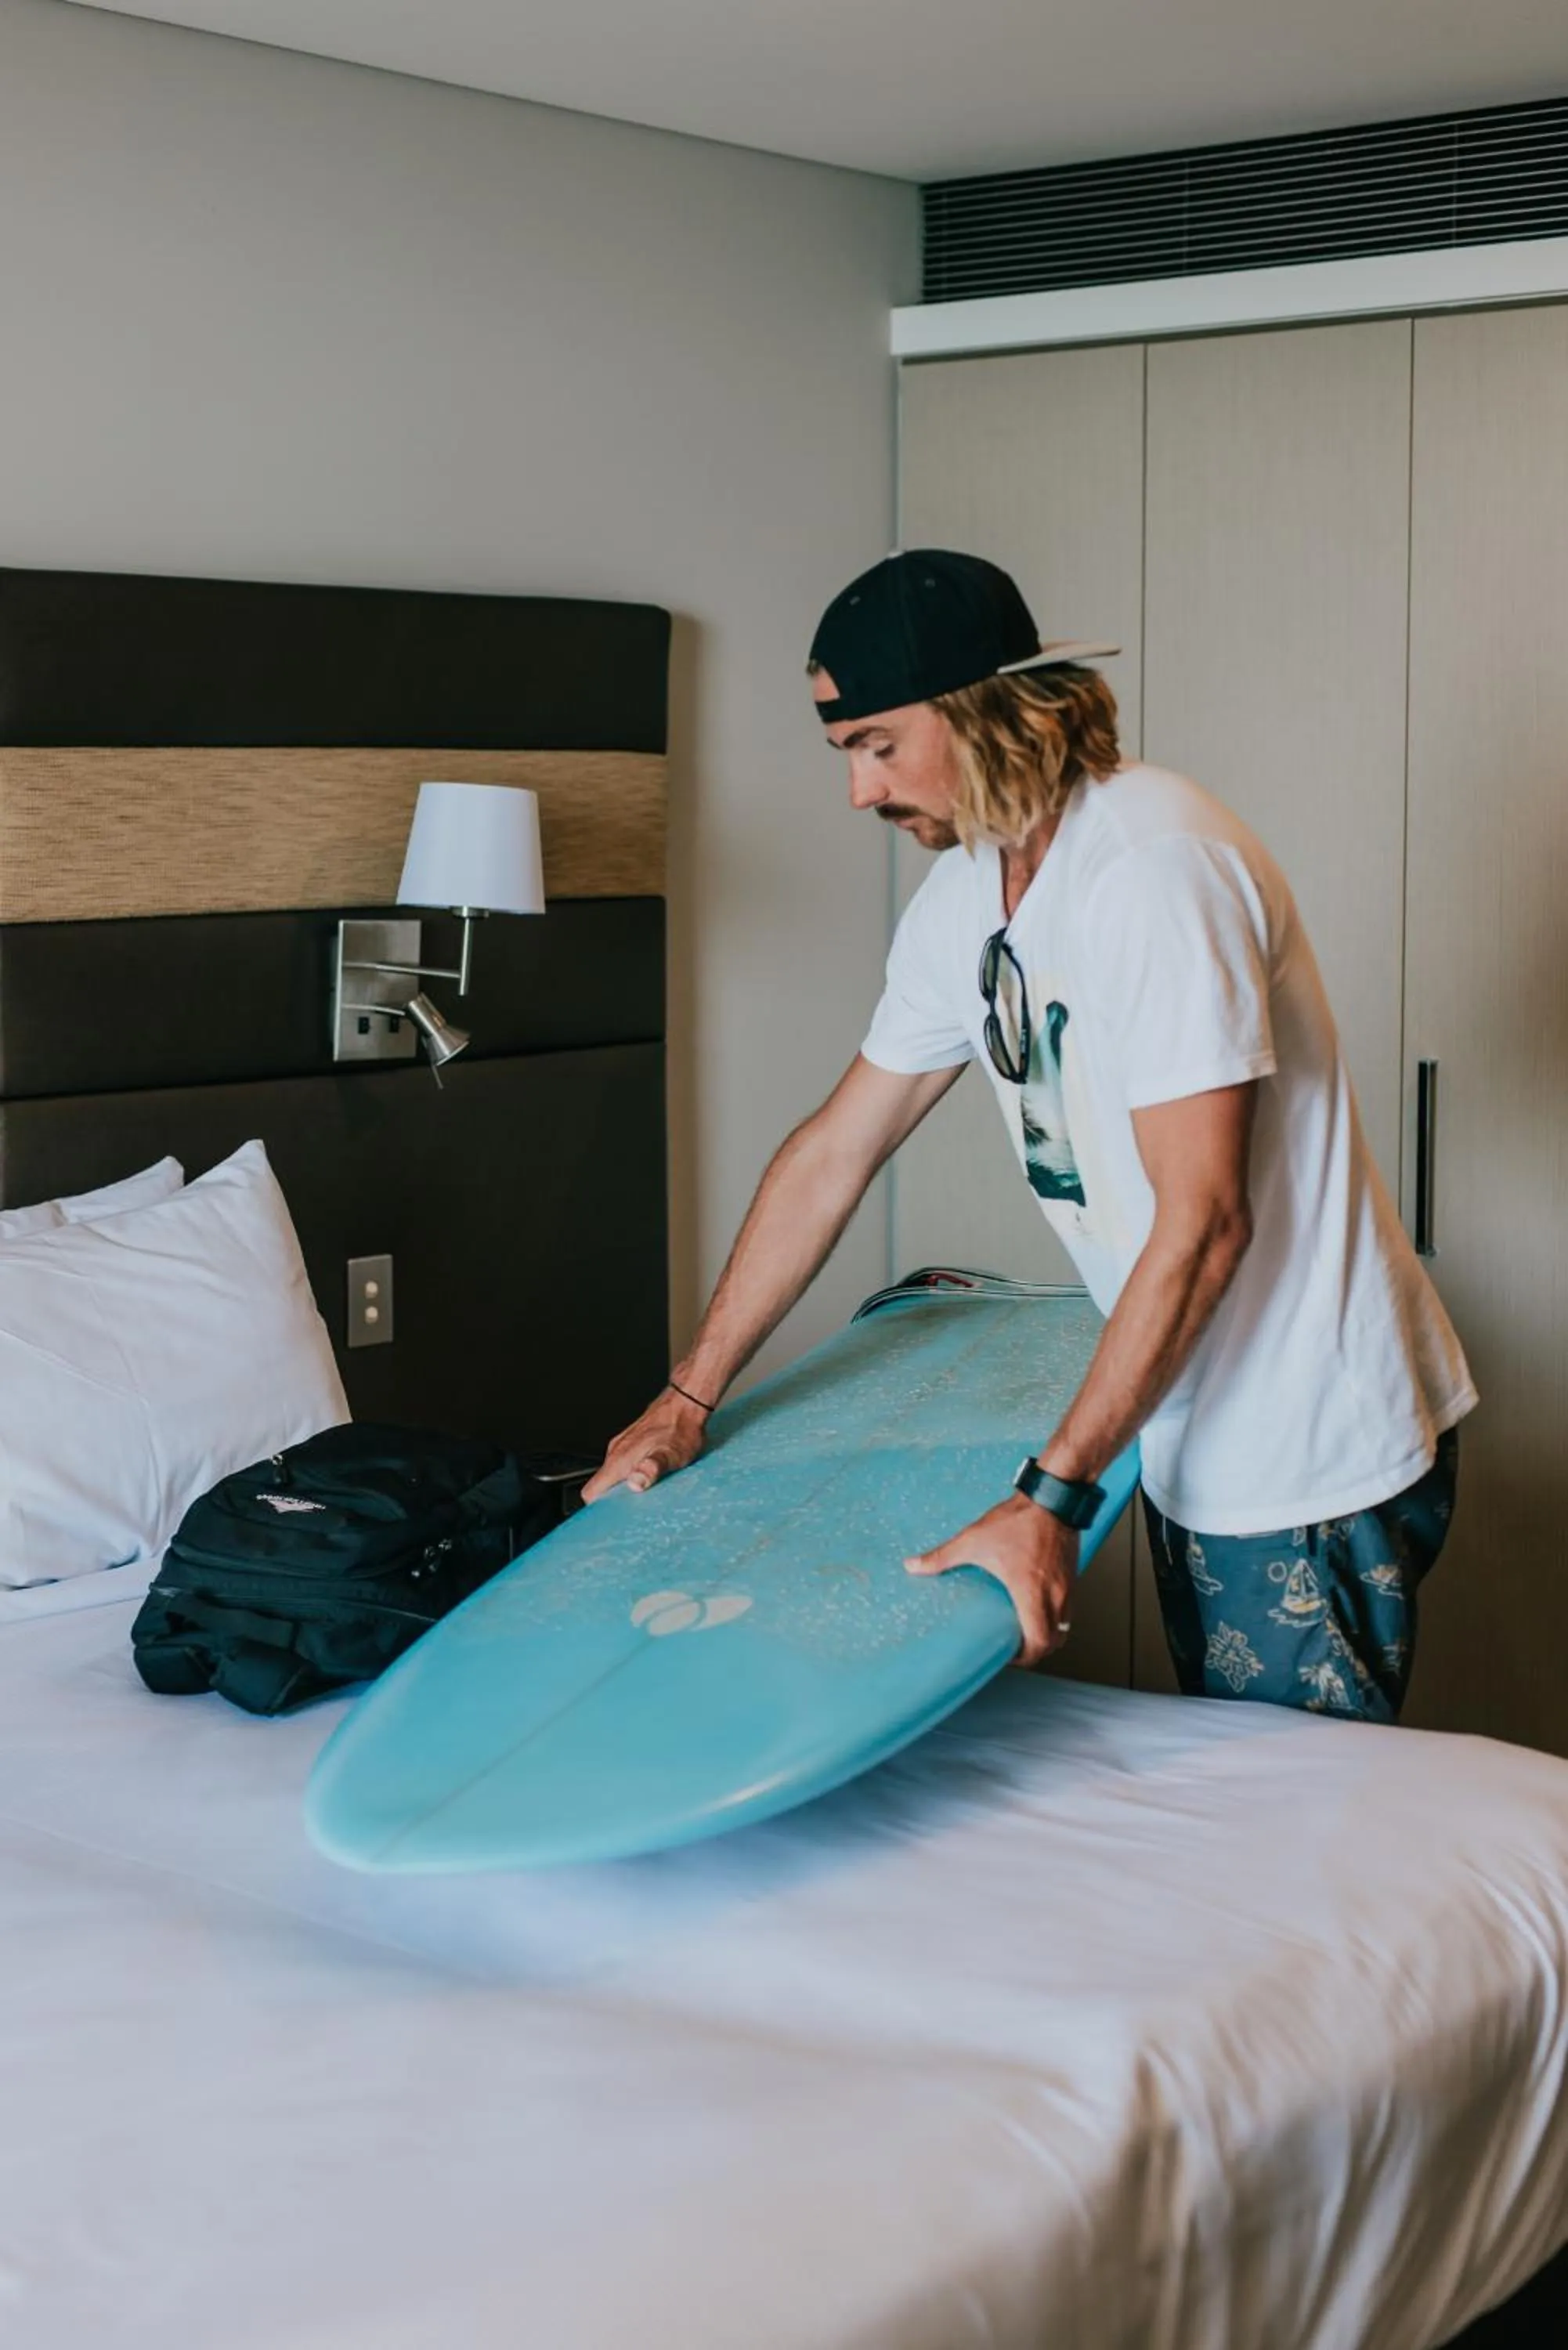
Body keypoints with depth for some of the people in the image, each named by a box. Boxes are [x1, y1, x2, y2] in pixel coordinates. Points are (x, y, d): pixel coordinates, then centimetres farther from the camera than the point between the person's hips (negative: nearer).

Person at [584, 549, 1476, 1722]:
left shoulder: (1152, 863, -23)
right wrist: (688, 1398, 12)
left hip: (1313, 1455, -8)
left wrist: (1054, 1496, -26)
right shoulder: (964, 897, 5)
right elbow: (835, 1152, 12)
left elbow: (1204, 1221, -26)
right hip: (1199, 1438, 9)